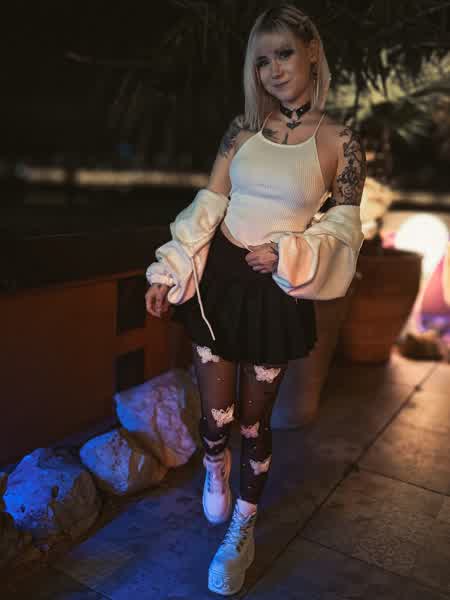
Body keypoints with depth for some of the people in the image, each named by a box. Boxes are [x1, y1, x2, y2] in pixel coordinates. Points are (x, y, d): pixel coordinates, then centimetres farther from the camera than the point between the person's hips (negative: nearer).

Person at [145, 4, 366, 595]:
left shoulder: (341, 142, -3)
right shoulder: (243, 128, 5)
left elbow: (342, 233, -3)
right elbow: (208, 205, 3)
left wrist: (286, 253, -20)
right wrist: (169, 271, -2)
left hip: (278, 292, -2)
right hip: (218, 279, 2)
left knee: (254, 419, 9)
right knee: (216, 413, 4)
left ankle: (243, 531, 35)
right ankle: (215, 467, 44)